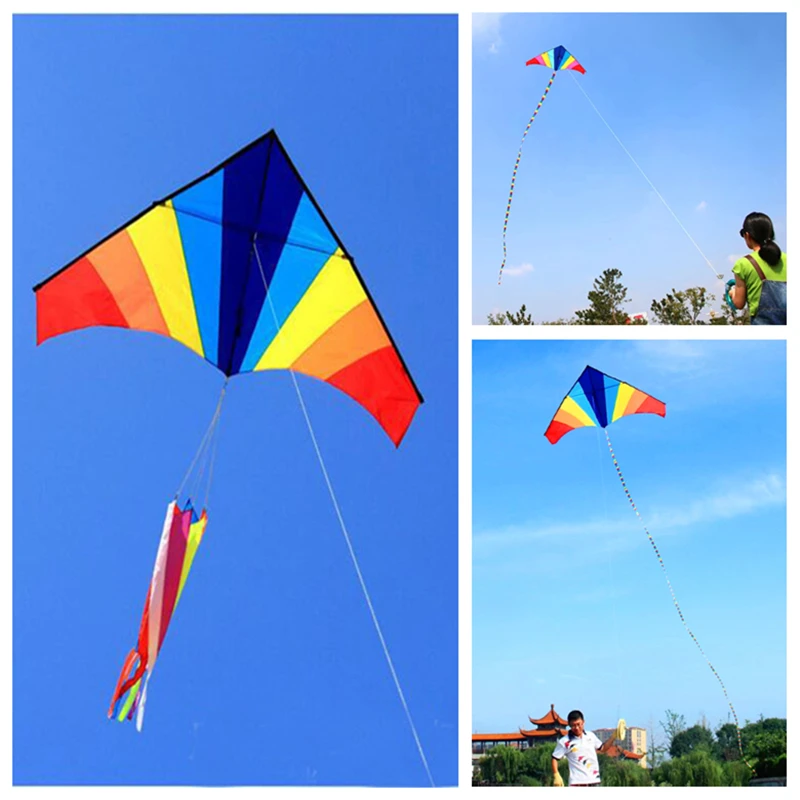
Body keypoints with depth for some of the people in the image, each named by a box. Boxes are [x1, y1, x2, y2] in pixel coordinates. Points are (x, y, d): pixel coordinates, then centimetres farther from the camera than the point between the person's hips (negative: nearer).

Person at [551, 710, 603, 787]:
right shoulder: (564, 742, -8)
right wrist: (556, 775, -16)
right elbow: (554, 758, -4)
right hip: (577, 783, -5)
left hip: (594, 781, 5)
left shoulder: (591, 735, 6)